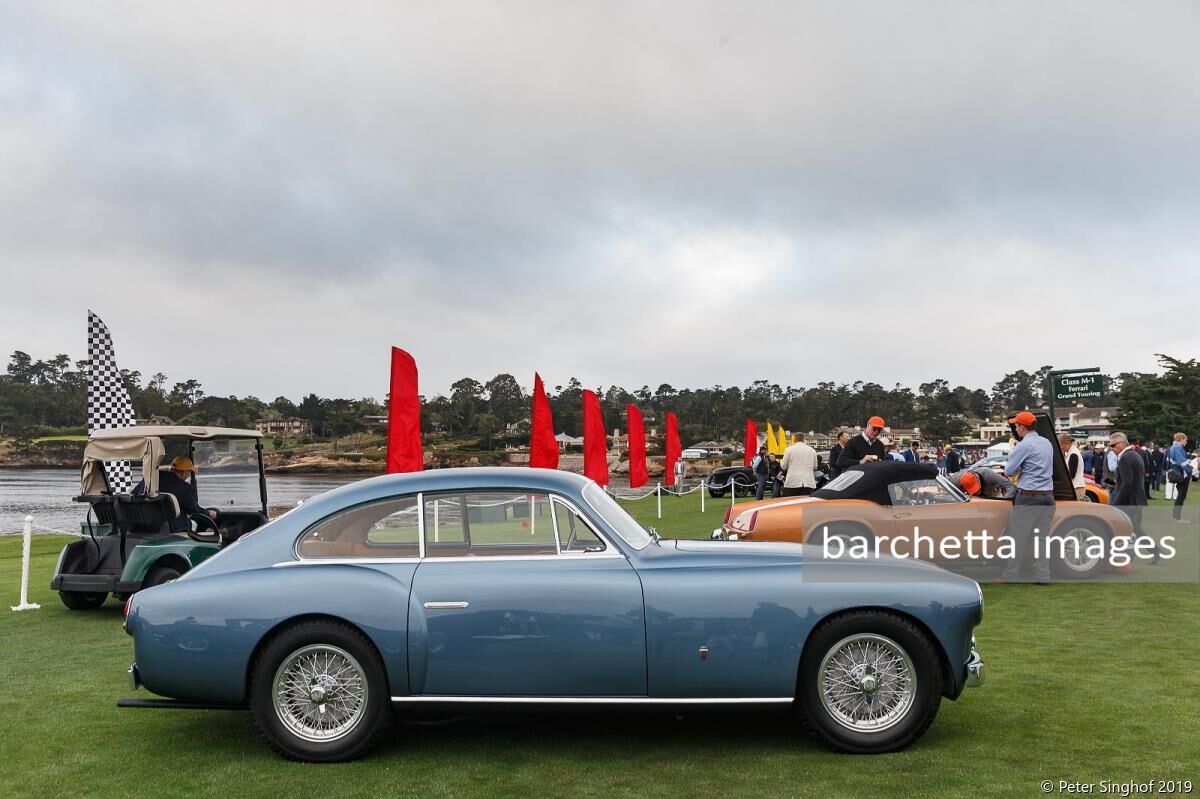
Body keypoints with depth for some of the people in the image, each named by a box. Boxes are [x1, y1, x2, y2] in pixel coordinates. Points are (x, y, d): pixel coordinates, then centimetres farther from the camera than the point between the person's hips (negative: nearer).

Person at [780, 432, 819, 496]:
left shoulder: (789, 449, -2)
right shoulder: (812, 450, 7)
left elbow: (784, 466, 2)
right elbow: (815, 467, 16)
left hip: (792, 483, -2)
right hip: (808, 483, 2)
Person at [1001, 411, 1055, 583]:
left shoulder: (1024, 445, -13)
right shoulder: (1047, 444, 12)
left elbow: (1008, 471, -9)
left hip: (1028, 497, -7)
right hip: (1047, 497, 7)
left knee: (1018, 537, -1)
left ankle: (1010, 574, 4)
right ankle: (1042, 575, 6)